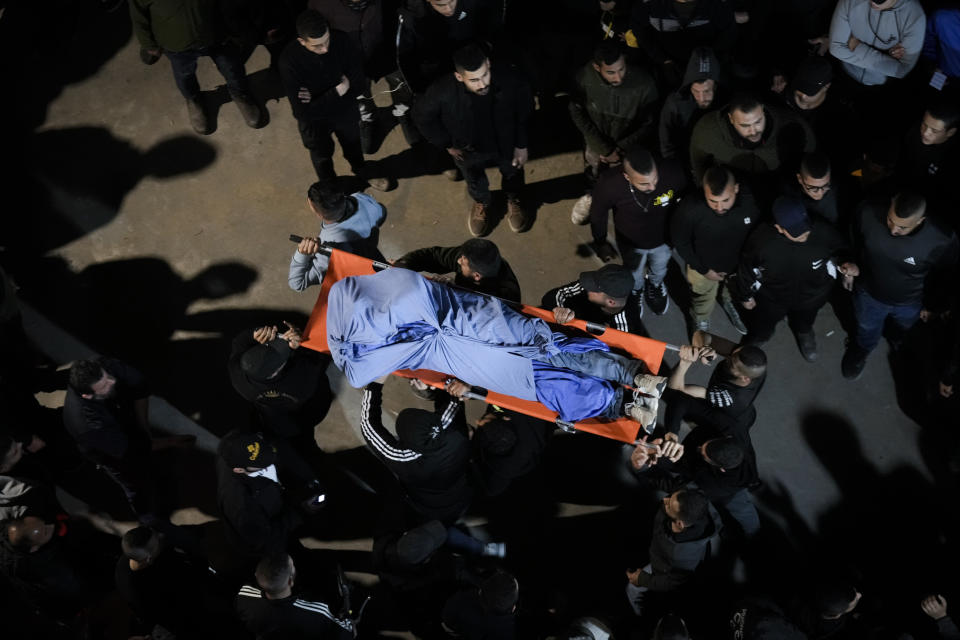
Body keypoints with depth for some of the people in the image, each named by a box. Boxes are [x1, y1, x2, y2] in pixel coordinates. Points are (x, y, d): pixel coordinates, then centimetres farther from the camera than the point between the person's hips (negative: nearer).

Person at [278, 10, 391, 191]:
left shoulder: (342, 41, -28)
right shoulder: (289, 61, -36)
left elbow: (358, 84, -20)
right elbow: (303, 112, -34)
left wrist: (321, 100, -29)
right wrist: (337, 91, -33)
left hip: (346, 110, 2)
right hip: (314, 120, -2)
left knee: (353, 144, 31)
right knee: (322, 155, 26)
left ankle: (362, 172, 64)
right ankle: (331, 189, 58)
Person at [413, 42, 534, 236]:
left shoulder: (510, 80, -37)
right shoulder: (442, 92, -40)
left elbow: (525, 111, -14)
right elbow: (422, 116, -16)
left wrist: (522, 145, -5)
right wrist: (446, 144, -8)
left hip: (506, 143, 0)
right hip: (469, 151, 0)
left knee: (512, 173, 30)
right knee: (475, 181, 30)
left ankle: (513, 199, 65)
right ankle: (481, 202, 66)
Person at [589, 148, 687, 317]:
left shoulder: (673, 173, -39)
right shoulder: (609, 186, -41)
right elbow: (598, 215, -17)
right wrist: (601, 244, -2)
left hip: (663, 239, 1)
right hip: (631, 243, -1)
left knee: (659, 270, 34)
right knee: (634, 277, 31)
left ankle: (655, 284, 69)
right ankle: (636, 291, 66)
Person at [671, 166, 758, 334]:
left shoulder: (750, 201, -32)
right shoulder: (690, 209, -38)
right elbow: (679, 240, -18)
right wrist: (703, 270, -14)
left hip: (739, 265, 2)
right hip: (703, 267, -2)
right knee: (702, 308, 27)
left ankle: (729, 303, 69)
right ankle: (701, 327, 59)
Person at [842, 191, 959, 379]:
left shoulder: (942, 241, -38)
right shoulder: (868, 213, -36)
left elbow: (942, 277, -14)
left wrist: (930, 305, 2)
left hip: (909, 304, 0)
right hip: (869, 293, 0)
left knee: (904, 334, 34)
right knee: (867, 332, 31)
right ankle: (861, 351, 65)